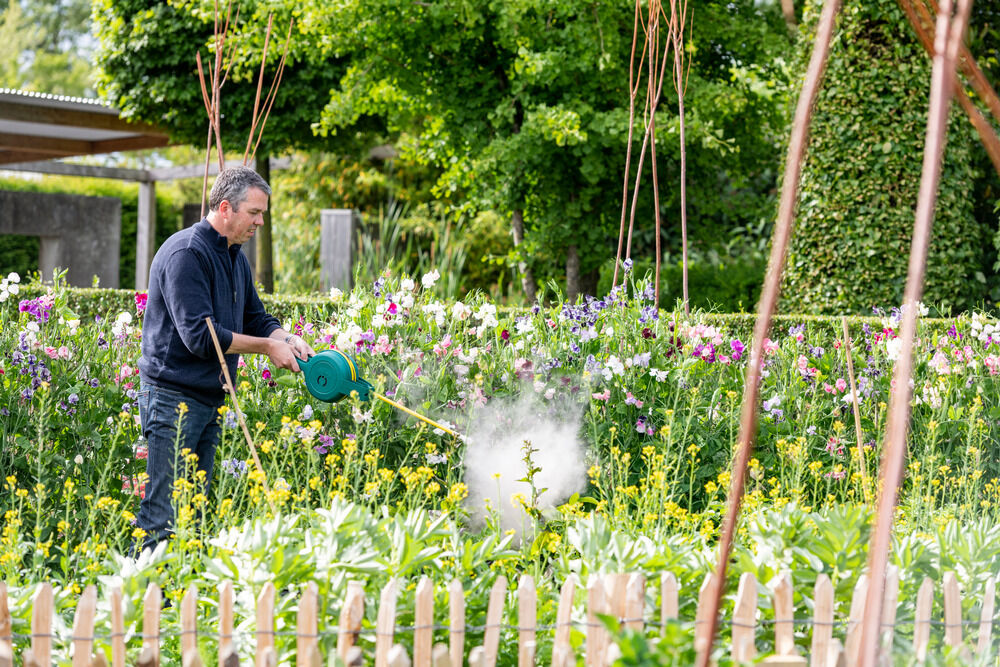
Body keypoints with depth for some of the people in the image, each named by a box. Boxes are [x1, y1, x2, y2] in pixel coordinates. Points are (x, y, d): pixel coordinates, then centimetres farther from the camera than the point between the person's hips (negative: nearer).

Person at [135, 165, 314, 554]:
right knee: (163, 513, -10)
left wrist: (287, 340, -2)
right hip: (174, 396, -10)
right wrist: (268, 347, -15)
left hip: (211, 397, 10)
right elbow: (199, 335, -22)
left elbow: (255, 318, 21)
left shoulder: (234, 257, 15)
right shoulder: (186, 253, -16)